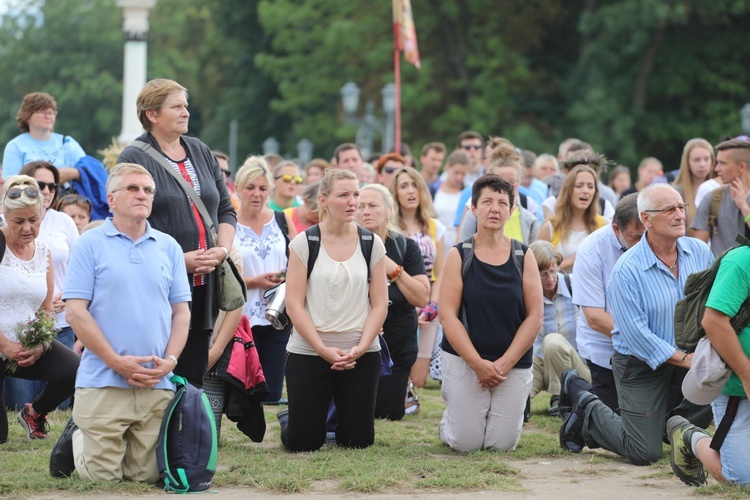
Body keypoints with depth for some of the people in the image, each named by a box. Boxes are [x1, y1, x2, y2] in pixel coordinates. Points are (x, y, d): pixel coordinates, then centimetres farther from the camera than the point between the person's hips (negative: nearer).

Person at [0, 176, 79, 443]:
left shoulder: (43, 252, 7)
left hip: (29, 348, 5)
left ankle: (34, 413, 7)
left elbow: (46, 309, 11)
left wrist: (39, 346, -8)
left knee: (74, 370, -25)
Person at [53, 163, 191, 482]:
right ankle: (75, 438, 28)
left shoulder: (169, 247, 12)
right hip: (103, 381, -3)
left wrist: (170, 360, -5)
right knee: (102, 477, -2)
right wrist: (116, 361, -12)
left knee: (148, 476, 5)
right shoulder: (91, 245, 0)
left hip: (158, 384, 4)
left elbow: (181, 312, 12)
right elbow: (76, 312, -6)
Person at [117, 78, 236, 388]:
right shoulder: (134, 159, -4)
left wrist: (223, 249, -1)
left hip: (204, 283, 6)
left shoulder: (201, 152, 16)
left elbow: (226, 210, 18)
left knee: (195, 374, 8)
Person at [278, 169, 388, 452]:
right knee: (302, 443, -4)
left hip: (362, 354, 2)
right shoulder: (304, 243, -2)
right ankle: (289, 418, 31)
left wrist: (361, 348, -11)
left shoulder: (372, 244, 4)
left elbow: (379, 304, 3)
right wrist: (323, 349, -14)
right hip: (308, 352, -2)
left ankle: (340, 419, 35)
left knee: (359, 440, 1)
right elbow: (294, 304, -6)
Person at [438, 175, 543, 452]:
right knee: (467, 443, -4)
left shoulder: (523, 256, 1)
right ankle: (449, 418, 30)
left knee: (502, 444, -2)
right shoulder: (459, 255, -3)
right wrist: (478, 364, -15)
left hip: (514, 364, 1)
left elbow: (534, 316, -1)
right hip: (464, 360, -1)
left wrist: (505, 363, -10)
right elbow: (447, 315, -8)